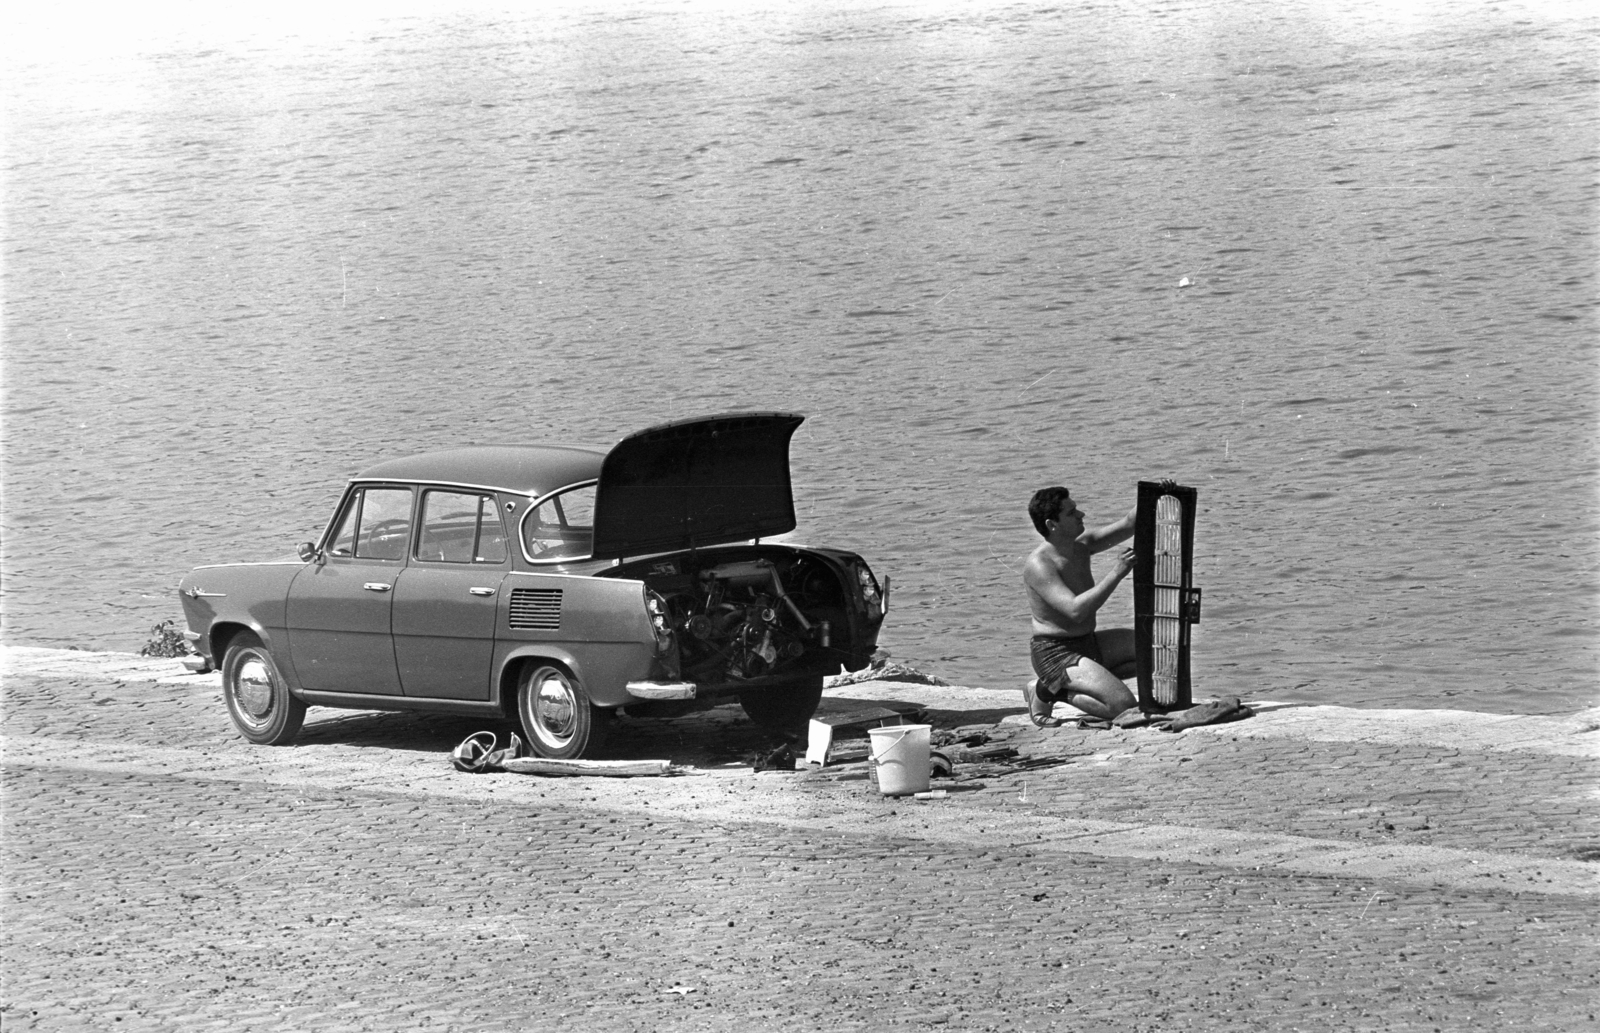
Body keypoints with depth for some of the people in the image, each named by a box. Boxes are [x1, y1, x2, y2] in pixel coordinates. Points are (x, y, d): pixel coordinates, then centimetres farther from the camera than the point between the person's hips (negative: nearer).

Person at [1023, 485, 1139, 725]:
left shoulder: (1081, 546, 4)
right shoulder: (1039, 565, -22)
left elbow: (1129, 525, 8)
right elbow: (1076, 610, -32)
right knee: (1123, 706, -21)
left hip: (1089, 643, 9)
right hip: (1055, 654, -9)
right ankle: (1049, 691, -2)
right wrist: (1116, 573, -33)